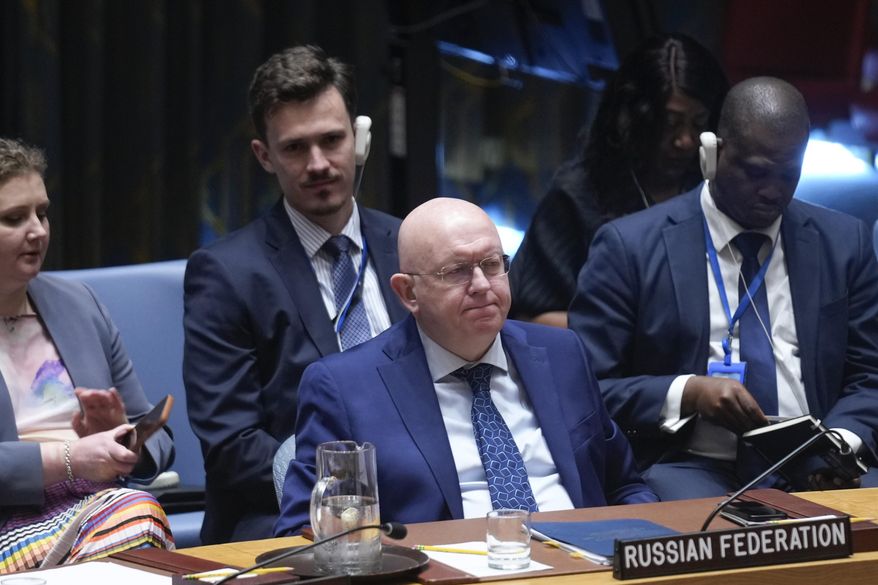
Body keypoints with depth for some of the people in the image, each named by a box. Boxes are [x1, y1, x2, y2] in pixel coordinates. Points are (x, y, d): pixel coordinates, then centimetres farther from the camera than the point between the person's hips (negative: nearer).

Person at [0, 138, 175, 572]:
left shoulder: (77, 305, 20)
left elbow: (156, 441, 21)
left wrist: (119, 439, -1)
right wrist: (67, 459, -14)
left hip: (109, 505, 5)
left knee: (139, 516, -30)